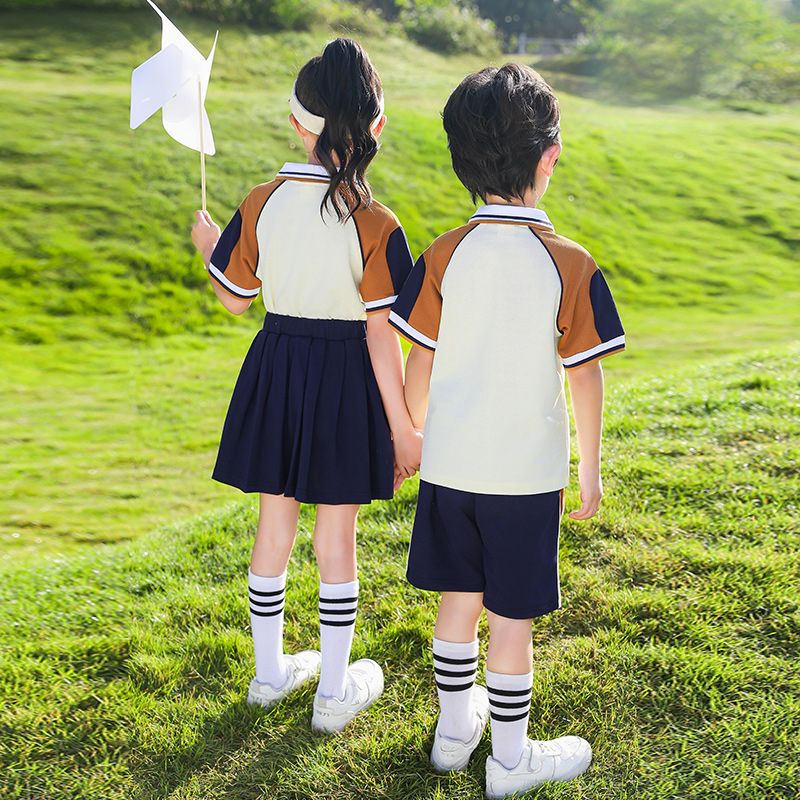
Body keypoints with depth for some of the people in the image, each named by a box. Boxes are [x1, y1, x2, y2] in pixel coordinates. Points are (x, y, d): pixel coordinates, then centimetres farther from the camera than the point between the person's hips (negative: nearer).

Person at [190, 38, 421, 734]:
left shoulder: (262, 202, -6)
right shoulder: (375, 225, -16)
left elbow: (234, 297, 4)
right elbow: (381, 335, -15)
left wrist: (208, 243, 24)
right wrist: (403, 427, -7)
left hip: (276, 368, 3)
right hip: (345, 383, -3)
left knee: (275, 524, 17)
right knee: (337, 535, 9)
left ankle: (270, 671, 33)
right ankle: (336, 692, 22)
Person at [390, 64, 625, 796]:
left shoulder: (445, 256, -5)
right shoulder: (570, 265, -12)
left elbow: (419, 365, 0)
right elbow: (585, 378, -6)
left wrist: (413, 435, 16)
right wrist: (591, 467, 5)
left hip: (451, 463, 3)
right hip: (528, 470, -3)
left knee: (459, 600, 18)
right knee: (513, 616, 9)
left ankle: (455, 728, 35)